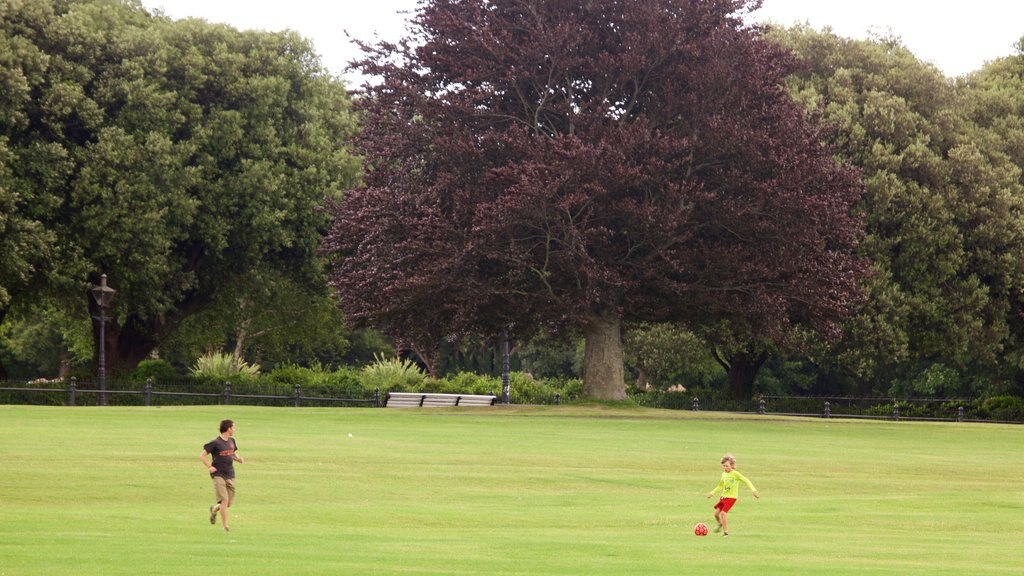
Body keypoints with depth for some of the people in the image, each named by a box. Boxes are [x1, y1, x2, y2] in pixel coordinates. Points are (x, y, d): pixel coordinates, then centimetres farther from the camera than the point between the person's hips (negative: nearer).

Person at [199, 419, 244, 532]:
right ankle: (225, 526, -8)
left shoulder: (231, 441, 11)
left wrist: (239, 459, 3)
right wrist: (209, 467, -16)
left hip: (230, 475, 6)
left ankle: (214, 509, 37)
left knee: (230, 502, 7)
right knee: (224, 500, -15)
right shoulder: (215, 443, -10)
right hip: (218, 475, -6)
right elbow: (201, 456, -7)